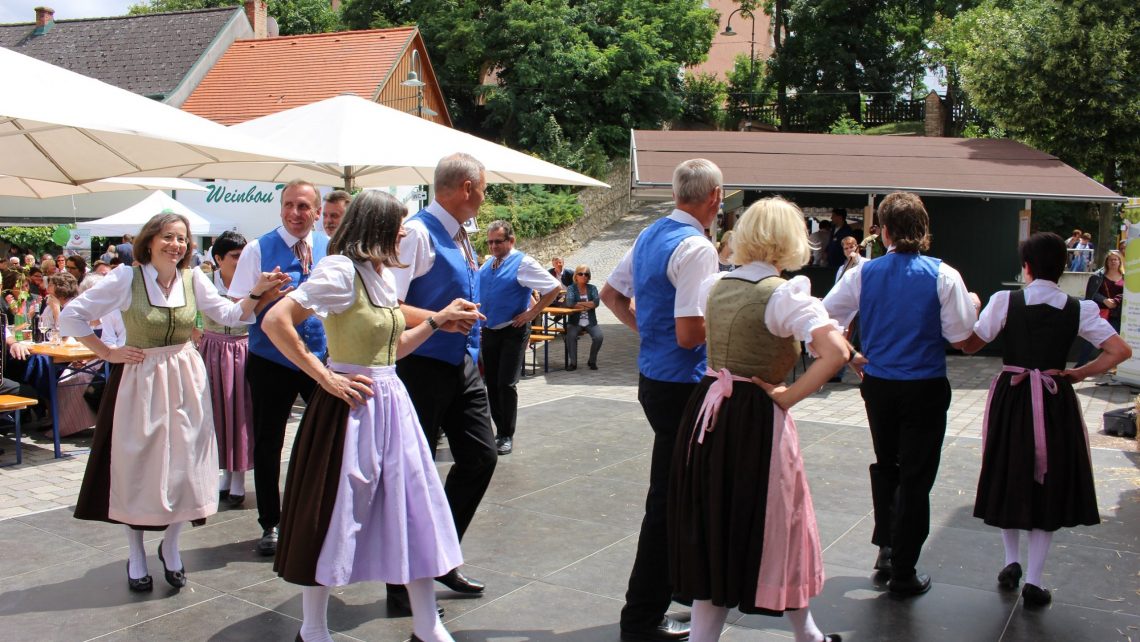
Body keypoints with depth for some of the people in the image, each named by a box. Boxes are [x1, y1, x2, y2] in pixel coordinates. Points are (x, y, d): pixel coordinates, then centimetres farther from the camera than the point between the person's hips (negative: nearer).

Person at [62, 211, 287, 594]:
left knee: (185, 466, 4)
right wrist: (108, 353, -7)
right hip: (139, 380, -3)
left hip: (185, 380, 3)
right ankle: (136, 555, 22)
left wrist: (257, 293, -15)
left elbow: (229, 314, 1)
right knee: (137, 467, 5)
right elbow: (71, 316, -6)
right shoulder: (126, 279, -10)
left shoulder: (192, 280, 0)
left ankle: (170, 545, 25)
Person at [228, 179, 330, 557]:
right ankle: (270, 524, 20)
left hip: (323, 358, 2)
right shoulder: (259, 249, -3)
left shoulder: (332, 250, 5)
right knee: (267, 444, 6)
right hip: (271, 361, -2)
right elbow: (237, 309, -5)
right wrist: (262, 294, -24)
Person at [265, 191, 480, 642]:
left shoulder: (384, 275, 13)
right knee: (334, 514, 4)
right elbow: (274, 322, -21)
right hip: (352, 405, -8)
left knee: (415, 507, 9)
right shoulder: (341, 270, -13)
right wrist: (326, 378, -20)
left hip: (391, 403, 8)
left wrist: (439, 319, 13)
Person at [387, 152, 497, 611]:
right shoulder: (417, 232, -15)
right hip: (423, 367, -9)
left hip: (464, 367, 9)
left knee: (481, 458, 12)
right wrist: (440, 320, -30)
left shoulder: (461, 236, 13)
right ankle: (403, 584, 13)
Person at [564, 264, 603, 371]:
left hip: (590, 322, 2)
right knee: (571, 335, -32)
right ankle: (573, 362, -15)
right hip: (575, 322, -2)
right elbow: (569, 303, -16)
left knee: (598, 337, -25)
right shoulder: (571, 288, 3)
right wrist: (588, 305, -12)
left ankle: (592, 361, -1)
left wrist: (579, 304, -12)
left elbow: (596, 302, -9)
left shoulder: (592, 288, 9)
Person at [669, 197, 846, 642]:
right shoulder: (784, 294, -14)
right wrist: (789, 396, -16)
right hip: (755, 421, -5)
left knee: (711, 527, 15)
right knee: (773, 526, 11)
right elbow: (836, 351, -25)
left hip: (706, 413, 5)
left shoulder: (715, 286, 5)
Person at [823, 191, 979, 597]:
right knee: (916, 476, 6)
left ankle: (886, 546, 25)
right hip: (925, 389, -3)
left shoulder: (863, 274, -5)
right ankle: (903, 572, 12)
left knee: (885, 465, 25)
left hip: (878, 386, 3)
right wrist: (972, 306, 8)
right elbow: (960, 338, -12)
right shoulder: (943, 276, -12)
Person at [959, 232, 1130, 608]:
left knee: (1009, 478, 18)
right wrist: (1080, 374, 3)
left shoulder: (1005, 301, -9)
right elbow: (1121, 351, -6)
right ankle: (1033, 581, 10)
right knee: (1049, 486, 10)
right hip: (1057, 402, 1)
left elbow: (970, 345, -6)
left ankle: (1011, 563, 24)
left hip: (1011, 398, 0)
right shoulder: (1078, 309, -3)